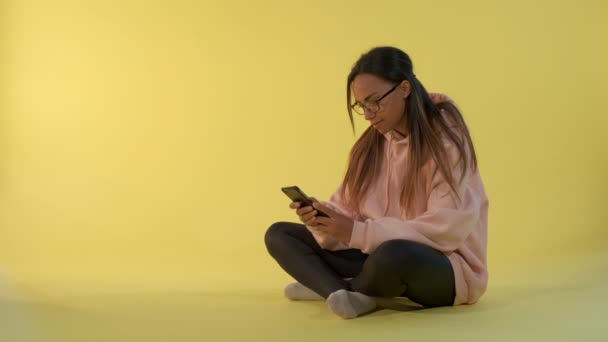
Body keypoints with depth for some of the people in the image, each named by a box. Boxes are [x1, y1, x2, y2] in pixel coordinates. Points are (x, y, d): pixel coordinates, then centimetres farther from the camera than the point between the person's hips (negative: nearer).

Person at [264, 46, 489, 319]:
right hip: (380, 256, 7)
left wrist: (360, 233, -26)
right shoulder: (371, 145, 6)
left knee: (393, 255, -41)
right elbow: (349, 210, 2)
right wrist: (323, 218, -22)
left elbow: (447, 228, -22)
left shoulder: (445, 139, -14)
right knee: (279, 234, 3)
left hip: (446, 266, -6)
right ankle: (346, 294, -22)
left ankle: (328, 286, -9)